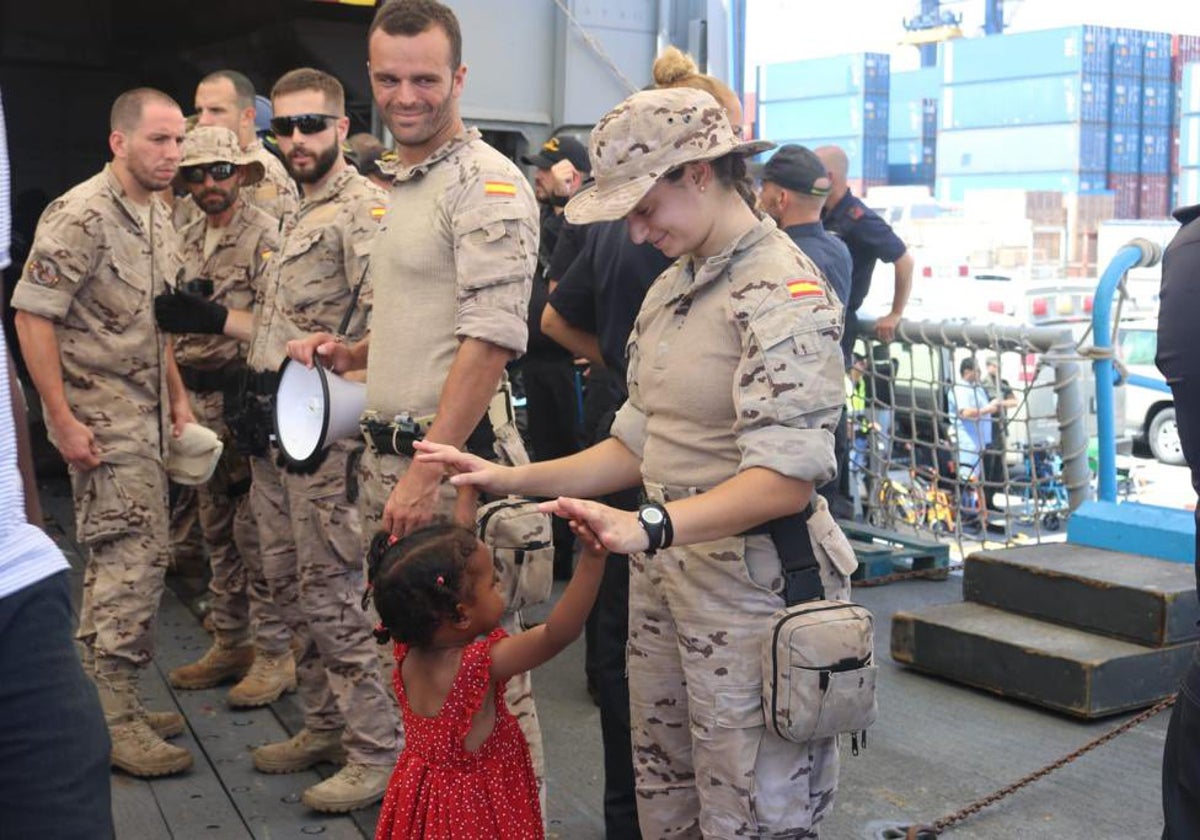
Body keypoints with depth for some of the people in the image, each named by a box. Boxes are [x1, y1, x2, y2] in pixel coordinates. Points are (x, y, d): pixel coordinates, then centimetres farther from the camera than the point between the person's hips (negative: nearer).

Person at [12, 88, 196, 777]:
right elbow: (31, 316, -18)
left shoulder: (160, 217, 11)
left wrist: (178, 397, 16)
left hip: (147, 413, 9)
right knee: (136, 557, -8)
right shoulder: (81, 216, -16)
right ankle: (114, 719, 2)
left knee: (117, 560, 13)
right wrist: (63, 420, -20)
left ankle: (106, 704, 24)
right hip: (102, 416, -8)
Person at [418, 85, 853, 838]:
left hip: (751, 583, -8)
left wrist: (648, 526, -35)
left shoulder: (783, 291, -15)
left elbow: (786, 478, -23)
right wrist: (512, 479, 4)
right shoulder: (670, 289, 11)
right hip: (663, 577, 8)